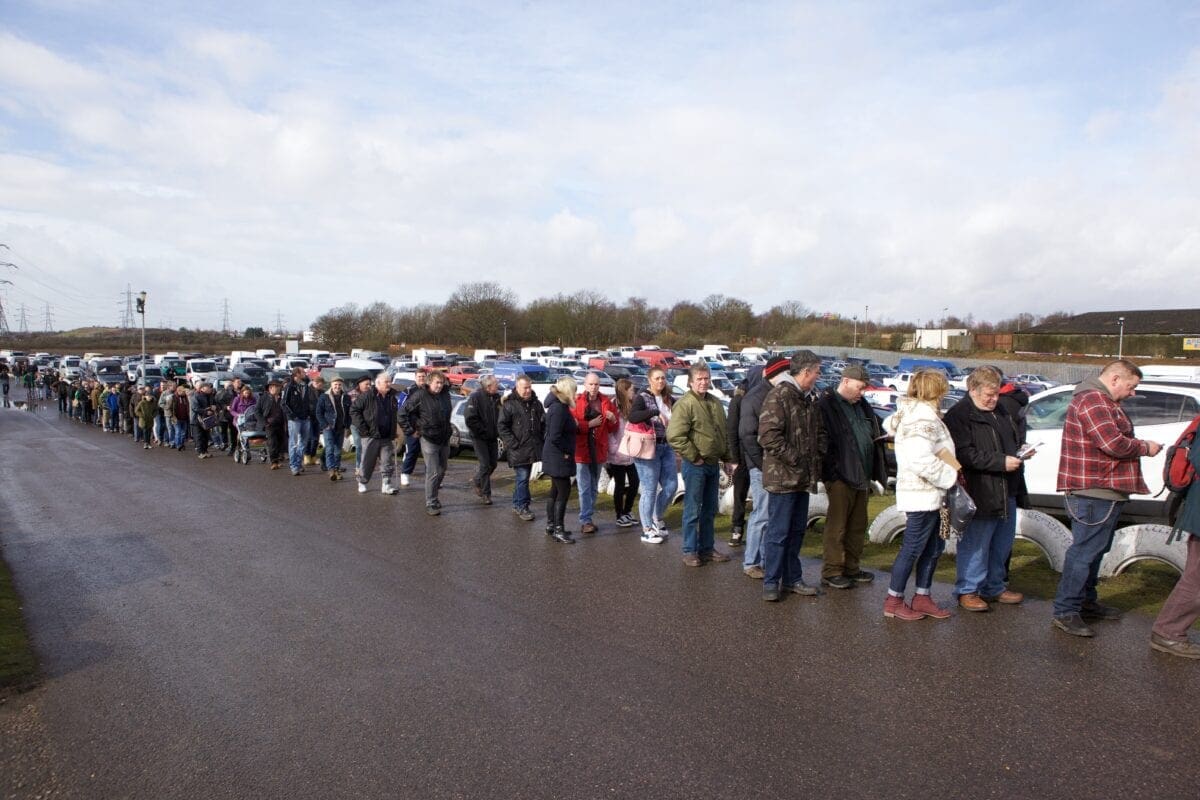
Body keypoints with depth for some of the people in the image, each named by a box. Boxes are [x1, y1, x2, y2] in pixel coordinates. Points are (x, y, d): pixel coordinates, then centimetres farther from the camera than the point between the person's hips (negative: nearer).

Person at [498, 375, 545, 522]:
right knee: (523, 477, -7)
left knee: (523, 477, 14)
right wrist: (513, 443, -14)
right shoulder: (509, 404, -7)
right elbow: (502, 426, -9)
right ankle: (522, 507, 2)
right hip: (518, 449, -6)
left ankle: (517, 504, 25)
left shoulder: (536, 403, 11)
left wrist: (542, 440, 9)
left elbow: (543, 423, 20)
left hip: (533, 448, 6)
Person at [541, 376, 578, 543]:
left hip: (556, 457, 11)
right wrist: (566, 452, -16)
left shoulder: (559, 405, 10)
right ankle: (558, 530, 2)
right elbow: (555, 437, -25)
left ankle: (551, 525, 28)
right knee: (564, 492, -5)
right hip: (558, 458, -11)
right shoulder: (559, 408, -22)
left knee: (556, 491, 18)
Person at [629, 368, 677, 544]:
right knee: (650, 489, -1)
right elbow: (632, 416, -25)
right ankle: (647, 530, 10)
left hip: (666, 447, 6)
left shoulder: (668, 399, 11)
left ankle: (658, 518, 30)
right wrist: (656, 412, -32)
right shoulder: (642, 398, -7)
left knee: (671, 485, 8)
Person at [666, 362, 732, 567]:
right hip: (695, 465, -8)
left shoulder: (715, 403, 12)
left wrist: (727, 456, 12)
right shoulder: (685, 404, -14)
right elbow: (674, 436, -22)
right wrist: (694, 457, -17)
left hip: (713, 464, 8)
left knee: (710, 510, 15)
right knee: (693, 510, -1)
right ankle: (690, 551, 9)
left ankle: (707, 548, 26)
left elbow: (723, 432, 22)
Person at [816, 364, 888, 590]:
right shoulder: (826, 406, -9)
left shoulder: (862, 406, 16)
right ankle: (831, 572, 6)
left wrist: (876, 473, 12)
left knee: (858, 526, 14)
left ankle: (851, 567, 25)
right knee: (837, 526, -2)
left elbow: (875, 438, 21)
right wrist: (832, 473, -18)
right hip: (840, 478, -8)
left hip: (862, 477, 8)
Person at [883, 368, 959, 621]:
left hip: (930, 494, 10)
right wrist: (950, 475, -17)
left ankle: (922, 598, 25)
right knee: (913, 548, -1)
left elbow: (889, 424, 30)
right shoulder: (925, 418, -20)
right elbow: (921, 460, -30)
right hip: (922, 494, -10)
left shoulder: (910, 412, 11)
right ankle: (893, 602, 9)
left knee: (934, 546, 16)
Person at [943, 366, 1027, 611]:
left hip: (1006, 492, 9)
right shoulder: (959, 416, -13)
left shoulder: (1001, 411, 15)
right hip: (979, 494, -9)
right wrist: (1001, 462, -23)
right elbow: (964, 455, -22)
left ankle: (994, 587, 31)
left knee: (1002, 542, 16)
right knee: (975, 544, 0)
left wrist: (1021, 451, 11)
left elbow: (1015, 439, 31)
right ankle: (967, 591, 12)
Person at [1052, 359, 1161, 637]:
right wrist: (1145, 447, -10)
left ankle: (1086, 601, 33)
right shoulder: (1093, 401, -17)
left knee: (1093, 549, 20)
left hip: (1102, 492, 12)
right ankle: (1066, 612, -2)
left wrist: (1138, 445, 6)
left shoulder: (1102, 401, 20)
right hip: (1094, 492, -12)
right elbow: (1114, 444, -24)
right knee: (1085, 551, -8)